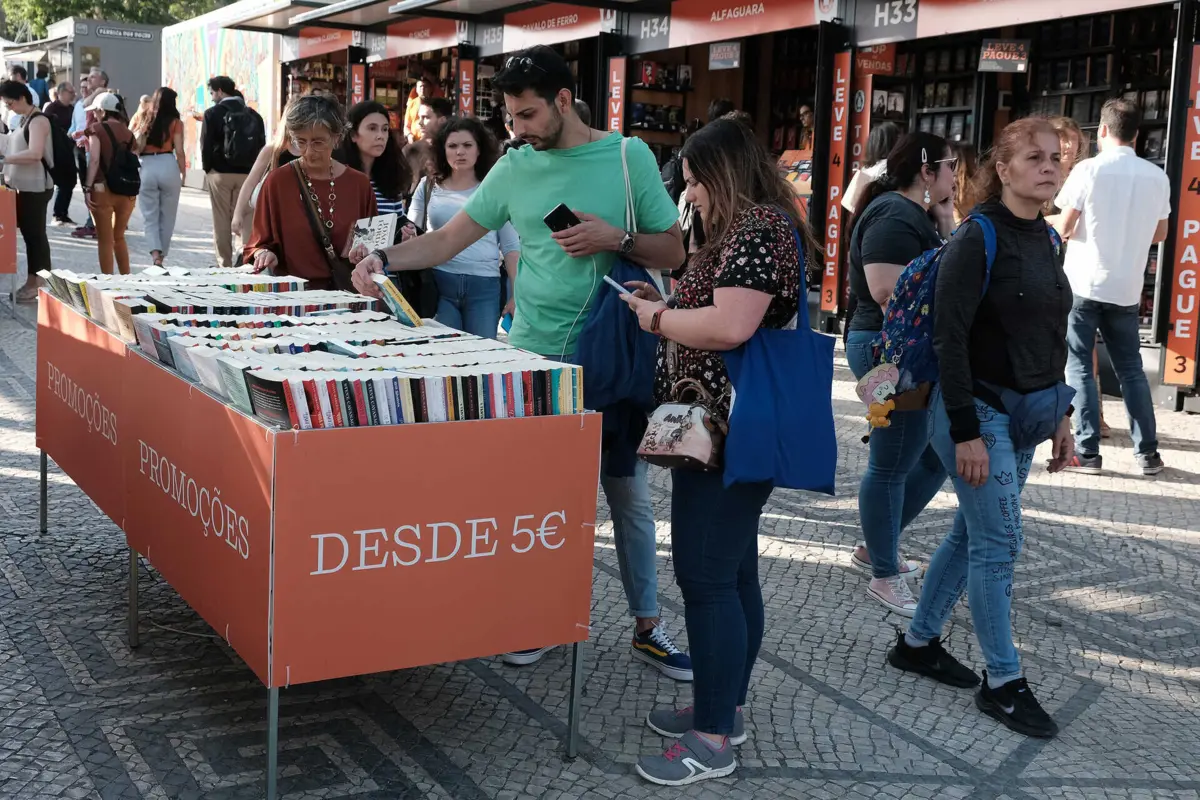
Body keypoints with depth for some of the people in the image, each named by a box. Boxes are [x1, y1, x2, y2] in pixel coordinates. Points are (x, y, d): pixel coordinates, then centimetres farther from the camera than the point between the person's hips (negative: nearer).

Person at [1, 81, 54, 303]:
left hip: (35, 187, -8)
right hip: (21, 185, 8)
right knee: (27, 234, 10)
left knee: (36, 235, -4)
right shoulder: (22, 119, 15)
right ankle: (31, 282, 16)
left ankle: (41, 285, 2)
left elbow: (35, 154, -24)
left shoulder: (38, 120, -12)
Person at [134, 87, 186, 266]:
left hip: (146, 168, 1)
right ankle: (161, 256, 15)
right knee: (167, 217, 11)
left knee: (150, 217, 4)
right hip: (168, 167, -1)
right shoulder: (175, 122, 1)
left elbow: (136, 147, 2)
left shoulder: (144, 120, 8)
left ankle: (156, 255, -16)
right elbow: (179, 151, -2)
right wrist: (183, 174, 6)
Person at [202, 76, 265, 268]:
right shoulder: (253, 115, 6)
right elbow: (262, 144, 5)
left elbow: (206, 145, -8)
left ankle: (224, 264, 4)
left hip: (220, 173, -3)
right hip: (246, 173, 3)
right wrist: (252, 169, 10)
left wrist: (207, 168, 6)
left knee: (221, 222, 3)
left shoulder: (213, 113, -6)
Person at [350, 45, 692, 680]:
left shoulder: (629, 156, -3)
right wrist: (386, 259, -10)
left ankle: (647, 628, 19)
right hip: (534, 354, 2)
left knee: (629, 493, 6)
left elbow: (673, 252, 0)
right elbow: (449, 239, 6)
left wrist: (616, 238, -17)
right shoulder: (515, 168, 4)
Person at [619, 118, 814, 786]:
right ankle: (724, 708, 27)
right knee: (732, 571, 15)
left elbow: (728, 327, -27)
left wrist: (659, 317, -12)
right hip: (732, 429, 11)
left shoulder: (756, 228, -16)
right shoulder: (754, 226, 17)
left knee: (705, 576, -6)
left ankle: (713, 739, 2)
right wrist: (668, 308, 9)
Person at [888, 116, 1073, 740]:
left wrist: (1061, 416, 16)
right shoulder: (977, 240, -14)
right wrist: (966, 433, -20)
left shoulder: (1048, 240, 10)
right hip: (978, 410, -8)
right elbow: (950, 339, -17)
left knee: (973, 533, 14)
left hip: (1024, 415, 8)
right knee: (998, 543, -2)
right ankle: (1003, 683, 11)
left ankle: (917, 643, 29)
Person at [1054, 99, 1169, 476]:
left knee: (1079, 368, 3)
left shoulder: (1088, 169, -9)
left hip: (1085, 283, -4)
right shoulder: (1157, 176, 4)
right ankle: (1147, 453, 14)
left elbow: (1063, 228, -10)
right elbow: (1159, 233, 13)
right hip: (1127, 288, 4)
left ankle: (1087, 453, 1)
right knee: (1131, 368, 13)